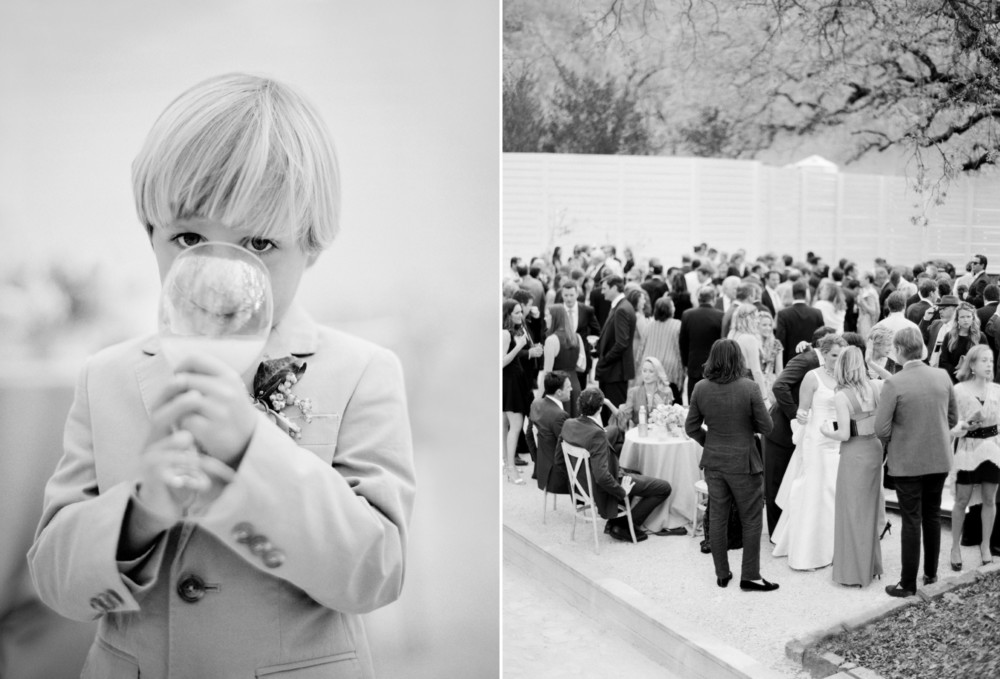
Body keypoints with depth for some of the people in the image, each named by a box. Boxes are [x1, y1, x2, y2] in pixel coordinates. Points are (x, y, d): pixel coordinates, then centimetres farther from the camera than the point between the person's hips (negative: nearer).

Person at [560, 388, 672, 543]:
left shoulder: (569, 424, -9)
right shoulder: (597, 434, -32)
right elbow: (602, 476, -35)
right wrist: (622, 492, -19)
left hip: (584, 483, 9)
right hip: (602, 490, -9)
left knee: (634, 474, 33)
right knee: (664, 488, -1)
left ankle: (615, 520, 23)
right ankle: (623, 526, 6)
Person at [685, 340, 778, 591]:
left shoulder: (700, 389, -7)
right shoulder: (749, 388, -18)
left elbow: (691, 427, 0)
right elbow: (765, 426, -11)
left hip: (713, 461, 4)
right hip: (743, 462, -4)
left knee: (717, 518, 14)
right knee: (751, 520, 10)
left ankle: (722, 574, 24)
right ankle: (749, 576, 16)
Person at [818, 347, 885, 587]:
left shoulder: (841, 396, -16)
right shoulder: (875, 387, -3)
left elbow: (844, 434, -17)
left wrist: (827, 431, 1)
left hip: (854, 454, -6)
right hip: (875, 450, 6)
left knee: (852, 511, 7)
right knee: (869, 508, 19)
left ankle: (854, 572, 14)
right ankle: (871, 565, 32)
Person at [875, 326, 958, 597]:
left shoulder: (894, 384, -19)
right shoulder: (942, 376, -4)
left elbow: (881, 429, -17)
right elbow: (953, 418, 6)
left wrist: (892, 443, 3)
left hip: (907, 461, -4)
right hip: (939, 459, 4)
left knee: (911, 521, 3)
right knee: (932, 516, 18)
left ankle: (908, 583, 11)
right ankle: (931, 572, 31)